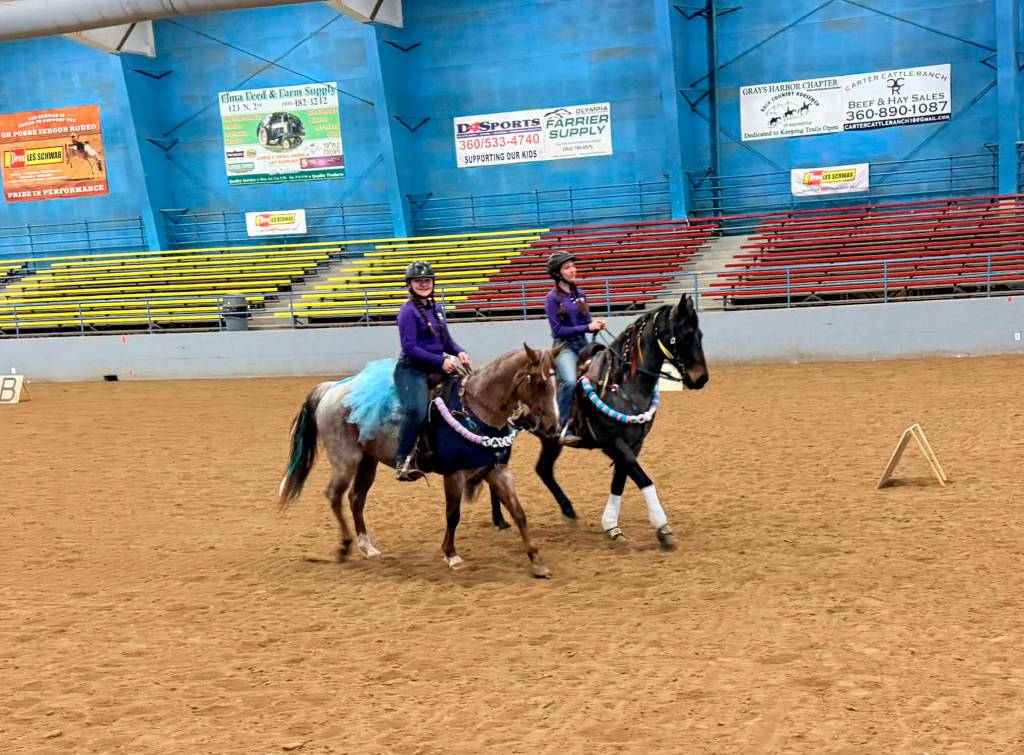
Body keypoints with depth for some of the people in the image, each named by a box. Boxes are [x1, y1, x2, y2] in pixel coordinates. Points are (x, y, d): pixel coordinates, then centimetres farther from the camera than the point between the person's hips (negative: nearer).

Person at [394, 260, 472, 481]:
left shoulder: (437, 309, 14)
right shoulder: (408, 311, -9)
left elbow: (447, 341, 22)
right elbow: (410, 348, -16)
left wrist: (460, 352, 1)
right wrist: (440, 361, -21)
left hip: (436, 370, 8)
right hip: (411, 370, -8)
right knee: (416, 410, -32)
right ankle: (402, 462, -25)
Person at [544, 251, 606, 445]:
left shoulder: (581, 295, 11)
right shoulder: (553, 298, -5)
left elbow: (587, 322, 16)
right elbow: (558, 329, -11)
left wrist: (597, 324, -7)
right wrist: (587, 327, -15)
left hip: (583, 345, 7)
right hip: (564, 346, -6)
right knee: (570, 381, -30)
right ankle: (564, 429, -20)